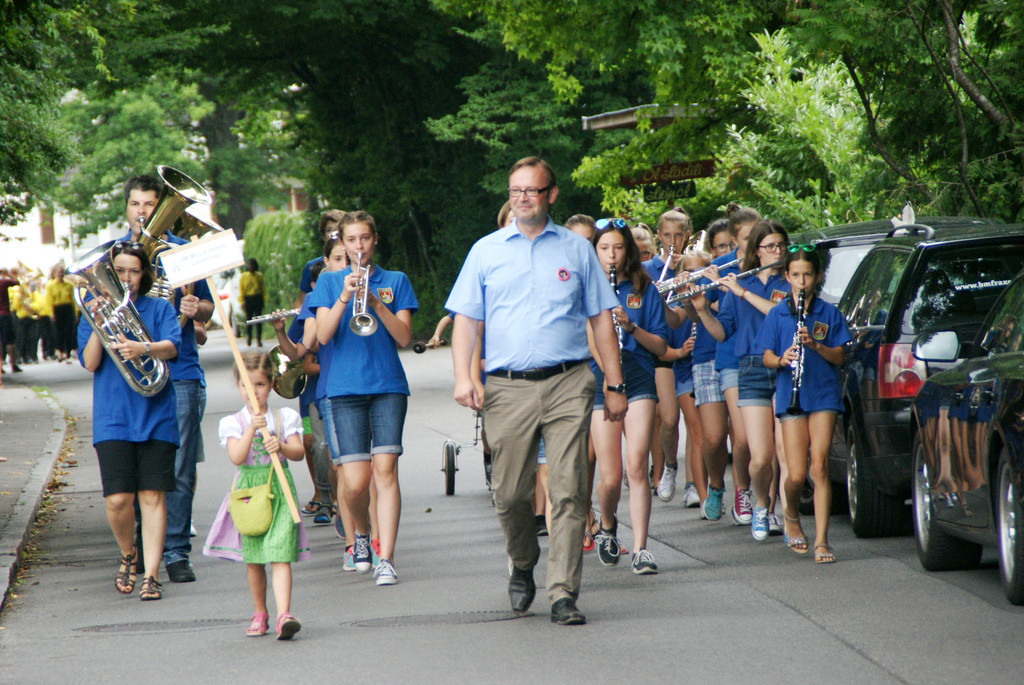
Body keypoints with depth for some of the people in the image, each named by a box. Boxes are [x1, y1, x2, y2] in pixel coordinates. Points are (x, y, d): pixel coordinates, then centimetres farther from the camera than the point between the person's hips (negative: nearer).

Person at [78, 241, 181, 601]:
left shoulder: (159, 308, 8)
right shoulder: (95, 310, 9)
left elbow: (171, 347, -8)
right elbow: (90, 362, -1)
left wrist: (142, 348, -28)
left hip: (156, 414, 0)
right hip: (113, 418, 0)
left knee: (152, 496, -4)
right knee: (118, 499, -8)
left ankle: (150, 575, 1)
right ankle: (128, 554, 21)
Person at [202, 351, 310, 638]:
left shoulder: (285, 417, 8)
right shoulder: (233, 423, 4)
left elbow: (299, 452, 0)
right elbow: (236, 457, -11)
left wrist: (281, 447, -20)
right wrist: (252, 429, -20)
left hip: (279, 489, -1)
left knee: (280, 555, -13)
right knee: (253, 559, 7)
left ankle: (284, 614, -23)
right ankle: (259, 614, 23)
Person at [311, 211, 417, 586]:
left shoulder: (395, 281, 11)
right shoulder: (330, 282, 12)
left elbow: (404, 337, 1)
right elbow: (323, 335, -1)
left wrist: (376, 302, -12)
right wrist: (344, 298, -14)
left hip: (388, 385, 0)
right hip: (346, 387, 0)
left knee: (385, 470, -13)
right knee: (356, 481, -7)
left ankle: (385, 559, -13)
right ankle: (361, 534, 24)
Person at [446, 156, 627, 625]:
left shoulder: (576, 249, 12)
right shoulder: (486, 251, 12)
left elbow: (600, 319, 13)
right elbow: (466, 319, 10)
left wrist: (615, 384, 8)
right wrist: (463, 376, -5)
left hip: (567, 384, -1)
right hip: (507, 388, 1)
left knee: (567, 492, -8)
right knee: (509, 494, 3)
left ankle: (563, 594, -6)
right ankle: (522, 566, 31)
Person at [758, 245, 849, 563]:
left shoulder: (828, 313, 6)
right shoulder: (777, 314, 7)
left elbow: (838, 357, 2)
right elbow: (767, 357, 6)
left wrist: (815, 345, -15)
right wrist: (781, 360, -16)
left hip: (824, 394, 0)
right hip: (791, 395, 0)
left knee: (819, 467, -10)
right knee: (797, 474, -5)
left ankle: (821, 540, -8)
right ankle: (791, 516, 27)